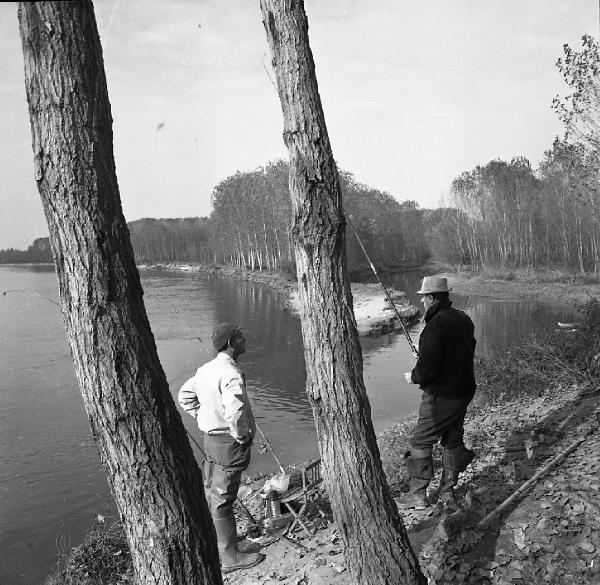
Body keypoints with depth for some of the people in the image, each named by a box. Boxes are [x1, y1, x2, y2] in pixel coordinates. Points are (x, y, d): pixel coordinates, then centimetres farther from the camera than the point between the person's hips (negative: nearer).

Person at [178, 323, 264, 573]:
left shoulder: (206, 369, 6)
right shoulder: (231, 373, -23)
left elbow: (185, 395, 17)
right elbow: (234, 410, -37)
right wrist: (241, 435, -21)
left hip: (211, 437, 9)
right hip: (230, 443, -9)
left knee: (211, 493, 22)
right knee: (223, 500, 1)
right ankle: (229, 557, 15)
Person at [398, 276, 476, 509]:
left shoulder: (437, 325, -23)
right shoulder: (464, 319, 6)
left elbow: (427, 369, -26)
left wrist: (413, 377, -4)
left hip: (441, 396, -9)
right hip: (464, 391, 9)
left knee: (420, 442, 5)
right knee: (453, 440, 19)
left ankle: (418, 495, 13)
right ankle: (447, 492, 30)